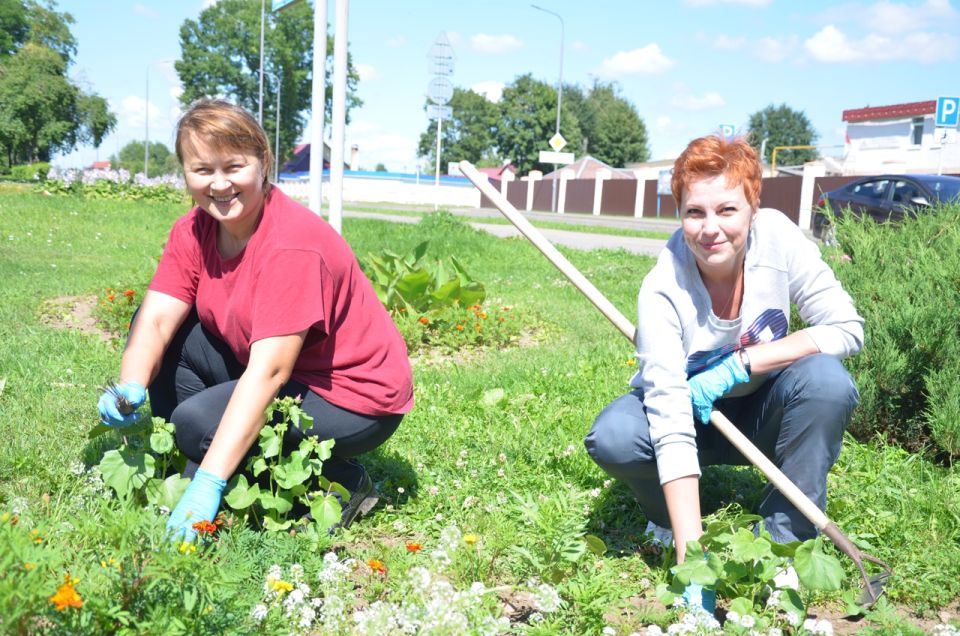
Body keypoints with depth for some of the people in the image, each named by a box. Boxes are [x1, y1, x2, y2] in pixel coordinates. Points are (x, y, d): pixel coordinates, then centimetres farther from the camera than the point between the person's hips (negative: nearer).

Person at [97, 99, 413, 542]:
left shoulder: (293, 245, -27)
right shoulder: (193, 231, -3)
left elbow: (269, 372, -33)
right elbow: (155, 320, -11)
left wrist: (210, 482, -37)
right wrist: (130, 389, -33)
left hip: (357, 400, -7)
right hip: (277, 371, 8)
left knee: (198, 422, -25)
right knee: (167, 336, -7)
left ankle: (342, 486, -6)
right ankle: (186, 471, 5)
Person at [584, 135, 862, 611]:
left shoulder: (777, 237, -22)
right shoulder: (662, 291, -30)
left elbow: (847, 328, -19)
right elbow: (671, 426, -35)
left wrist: (740, 365, -29)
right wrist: (692, 559, -41)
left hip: (759, 412, 2)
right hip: (693, 419, -2)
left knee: (827, 380, -29)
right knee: (613, 439, -31)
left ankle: (785, 538, -12)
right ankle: (669, 518, 2)